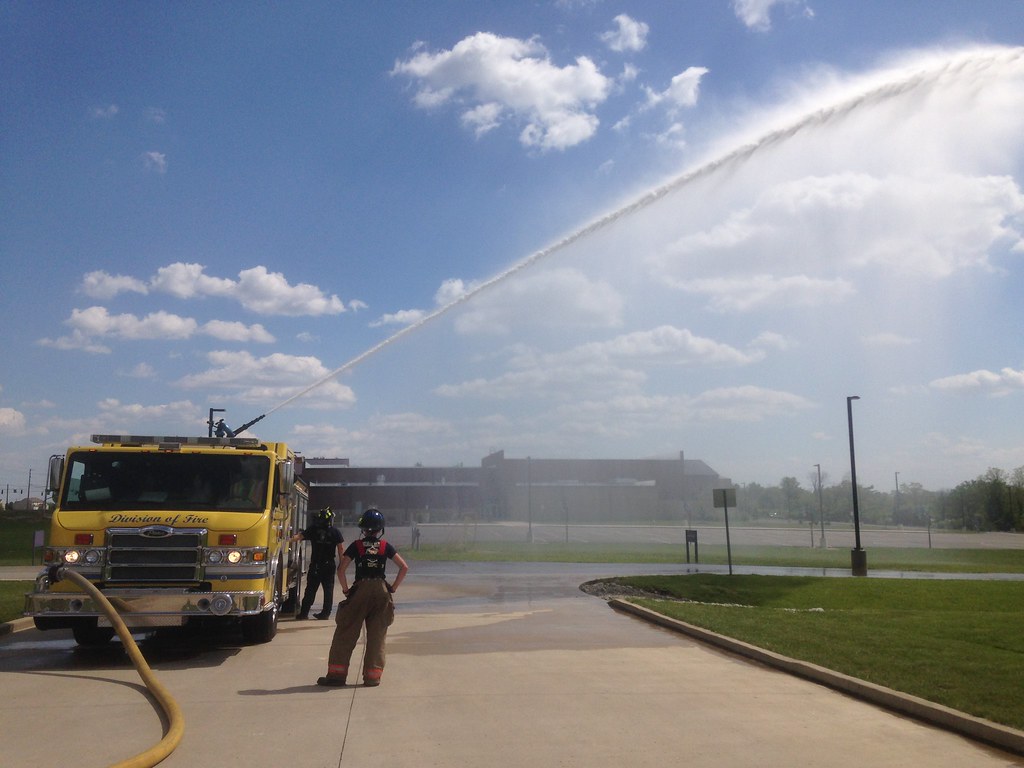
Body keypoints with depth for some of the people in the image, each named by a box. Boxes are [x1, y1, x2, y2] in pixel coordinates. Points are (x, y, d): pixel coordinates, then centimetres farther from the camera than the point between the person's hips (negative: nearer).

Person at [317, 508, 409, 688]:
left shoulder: (356, 546, 1)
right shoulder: (385, 547, 4)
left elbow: (341, 569, -8)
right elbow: (404, 567, 0)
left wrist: (346, 589, 2)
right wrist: (393, 588, 5)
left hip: (360, 590, -1)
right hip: (381, 591, 2)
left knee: (345, 634, 7)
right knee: (377, 636, 9)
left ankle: (337, 674, 6)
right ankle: (372, 676, 9)